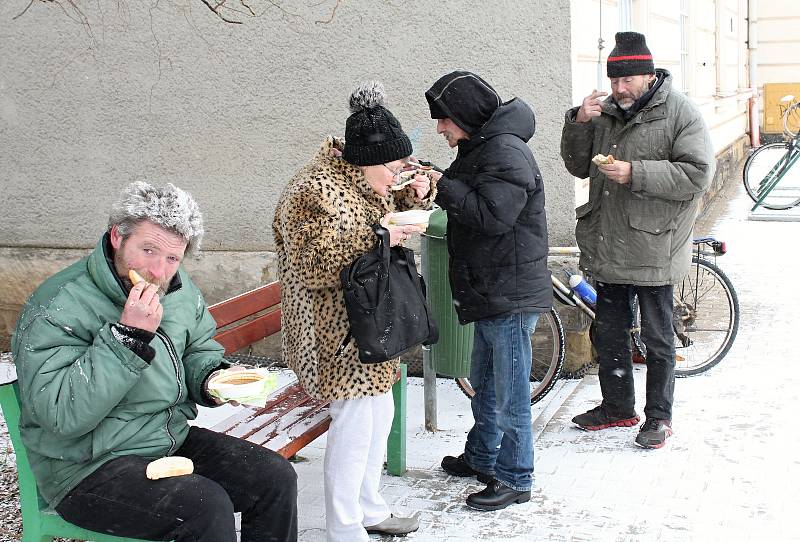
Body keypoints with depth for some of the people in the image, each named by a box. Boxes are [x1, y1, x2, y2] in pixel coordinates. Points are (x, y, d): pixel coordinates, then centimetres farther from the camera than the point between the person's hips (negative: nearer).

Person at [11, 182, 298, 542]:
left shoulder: (178, 287, 4)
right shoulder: (59, 309, -20)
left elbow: (200, 349, 21)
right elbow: (63, 416, -29)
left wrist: (212, 380, -4)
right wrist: (127, 335, -32)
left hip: (173, 439, 8)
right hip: (87, 470, -7)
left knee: (277, 479, -5)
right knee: (207, 506, -28)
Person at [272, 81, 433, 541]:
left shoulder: (366, 179, 6)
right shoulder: (315, 191, -21)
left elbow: (397, 209, 24)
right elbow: (314, 264, -27)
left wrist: (417, 193, 1)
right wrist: (376, 237, -28)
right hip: (337, 327, -9)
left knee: (380, 409, 15)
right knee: (356, 417, -9)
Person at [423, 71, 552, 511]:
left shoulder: (505, 151, -19)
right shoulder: (479, 148, 14)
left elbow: (491, 215, -28)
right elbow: (466, 201, 16)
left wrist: (442, 186, -19)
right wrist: (433, 183, 0)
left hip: (511, 296, -11)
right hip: (489, 292, 11)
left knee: (509, 394, 0)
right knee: (483, 385, 23)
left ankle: (514, 479, 12)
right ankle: (481, 458, 39)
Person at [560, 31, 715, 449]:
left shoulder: (679, 113, -8)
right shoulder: (606, 113, 11)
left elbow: (697, 174, -17)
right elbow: (577, 167, 13)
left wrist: (635, 173, -23)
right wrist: (578, 124, -3)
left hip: (653, 247, -6)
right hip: (609, 247, 6)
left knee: (657, 339, 6)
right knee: (609, 333, 15)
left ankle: (659, 417, 19)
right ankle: (617, 407, 31)